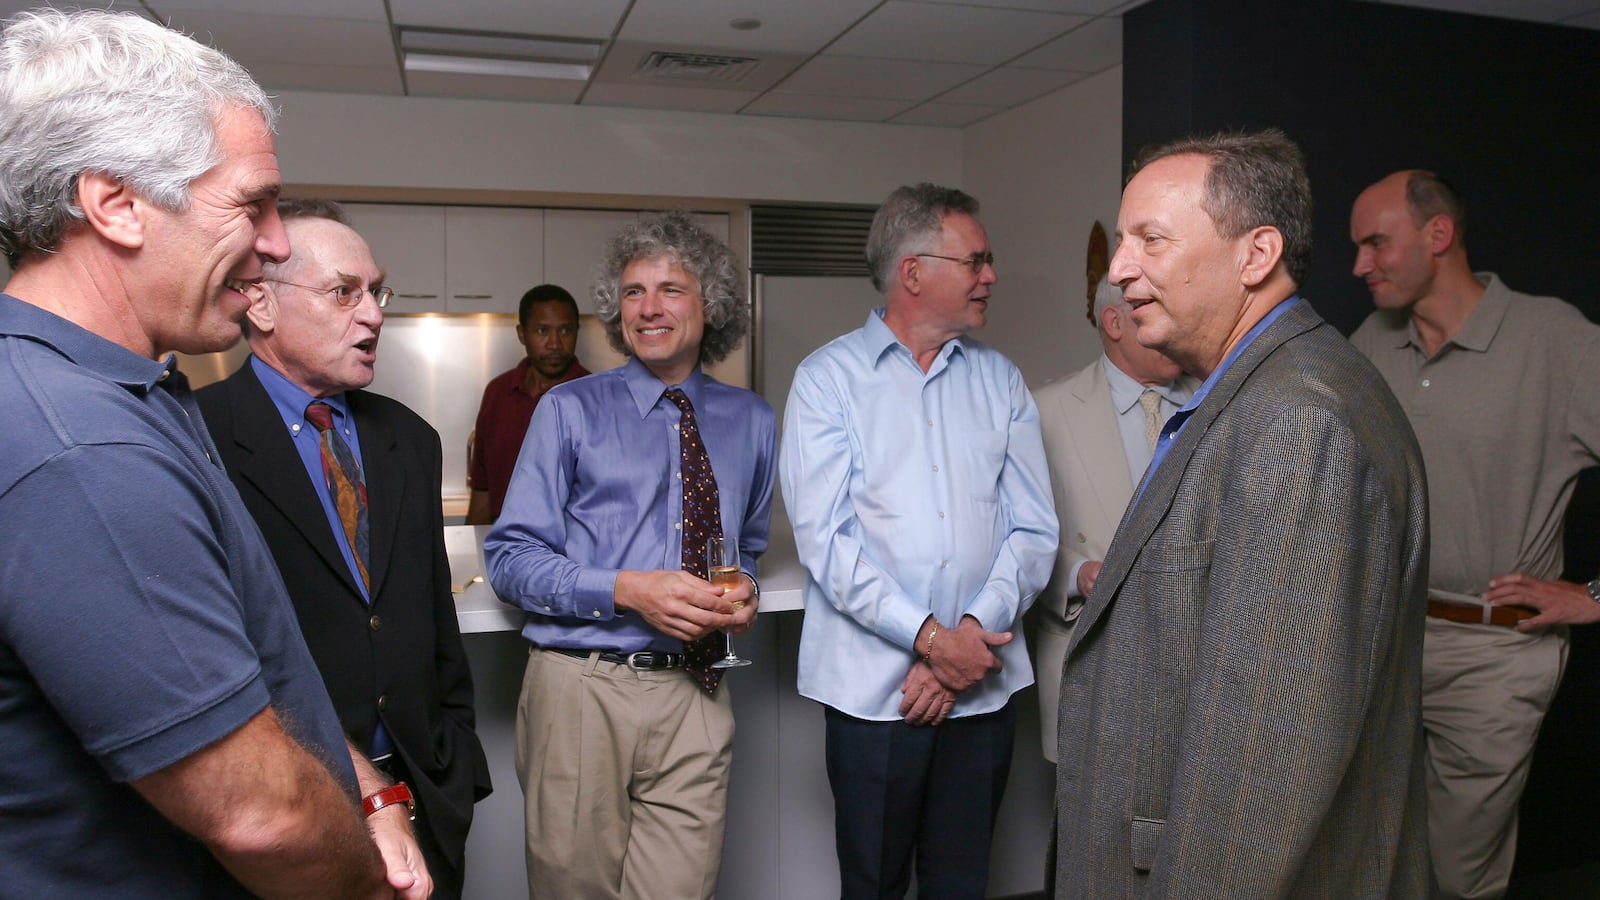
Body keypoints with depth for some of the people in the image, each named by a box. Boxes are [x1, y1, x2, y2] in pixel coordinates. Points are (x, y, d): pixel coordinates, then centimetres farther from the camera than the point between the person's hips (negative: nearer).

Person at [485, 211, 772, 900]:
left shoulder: (752, 421, 11)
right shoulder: (570, 410, 2)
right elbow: (509, 559, -2)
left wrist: (743, 589, 0)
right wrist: (627, 589, -16)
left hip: (695, 694, 2)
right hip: (580, 688, -2)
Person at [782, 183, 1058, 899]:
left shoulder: (1000, 381, 9)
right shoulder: (828, 378, -2)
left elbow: (1033, 531, 4)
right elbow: (823, 539, -10)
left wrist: (973, 633, -10)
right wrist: (930, 637, -16)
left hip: (983, 684, 3)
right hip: (871, 685, -3)